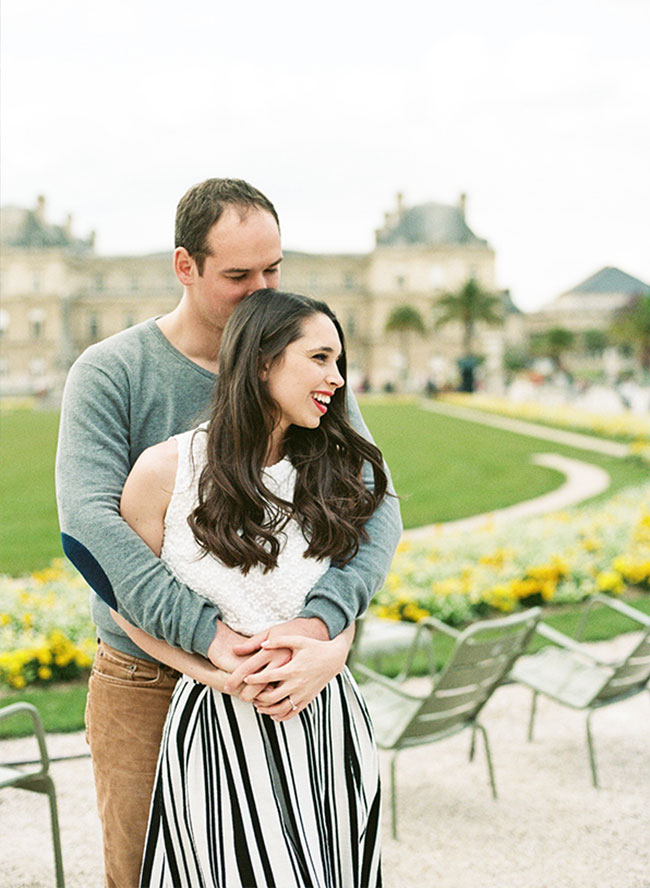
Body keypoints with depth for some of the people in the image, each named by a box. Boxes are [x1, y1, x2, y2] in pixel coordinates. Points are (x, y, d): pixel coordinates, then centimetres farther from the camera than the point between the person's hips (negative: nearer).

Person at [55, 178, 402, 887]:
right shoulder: (109, 373, -9)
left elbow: (376, 504, -11)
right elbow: (89, 518, -23)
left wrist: (321, 619, -30)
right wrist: (206, 634, -34)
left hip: (276, 674, 2)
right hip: (145, 676, -2)